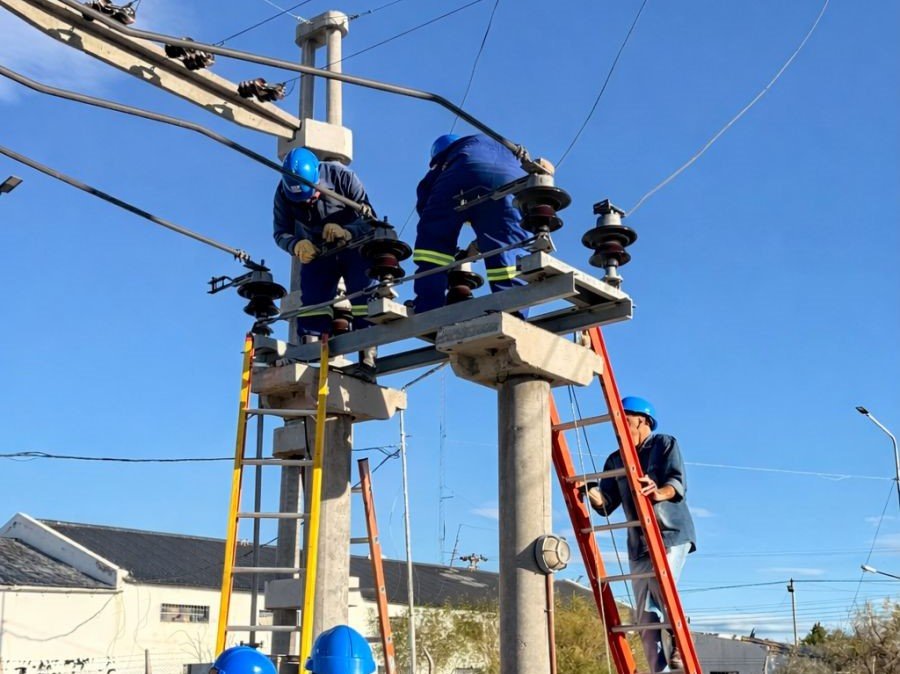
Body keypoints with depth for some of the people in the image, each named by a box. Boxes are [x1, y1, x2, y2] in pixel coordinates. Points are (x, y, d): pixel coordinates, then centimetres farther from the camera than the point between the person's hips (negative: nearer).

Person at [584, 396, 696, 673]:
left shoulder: (665, 445, 3)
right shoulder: (615, 460, 16)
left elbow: (678, 483, -14)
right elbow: (605, 504, 8)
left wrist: (659, 493, -36)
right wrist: (588, 489, -14)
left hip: (672, 534, -5)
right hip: (638, 543, 5)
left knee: (663, 585, -26)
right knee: (646, 616, 0)